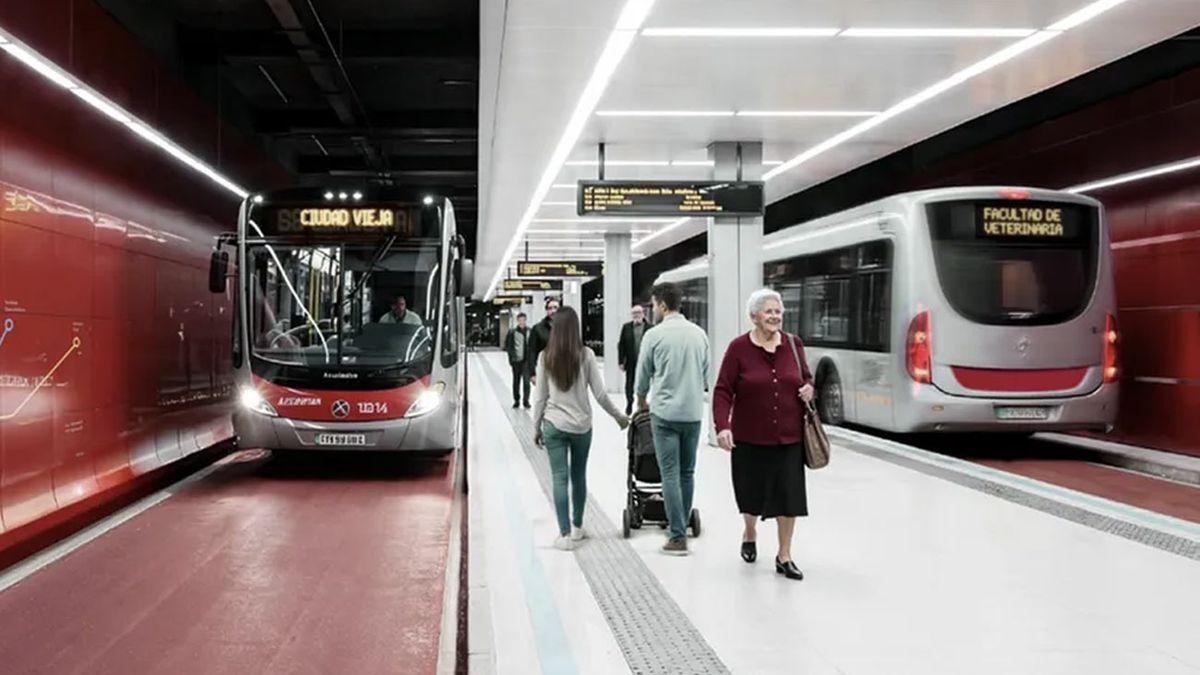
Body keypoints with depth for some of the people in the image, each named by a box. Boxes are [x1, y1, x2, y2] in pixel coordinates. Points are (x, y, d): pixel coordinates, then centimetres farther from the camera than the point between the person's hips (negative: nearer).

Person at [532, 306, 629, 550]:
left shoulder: (545, 357, -4)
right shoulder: (586, 355, -6)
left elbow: (540, 397, 0)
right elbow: (600, 394, -4)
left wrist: (537, 427, 11)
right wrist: (619, 416, 11)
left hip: (554, 425, 0)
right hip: (582, 425, 1)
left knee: (560, 478, 2)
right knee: (579, 477, 16)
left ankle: (565, 534, -1)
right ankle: (577, 527, 28)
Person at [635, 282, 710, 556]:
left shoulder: (655, 335, -6)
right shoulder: (699, 333, 5)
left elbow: (643, 375, 5)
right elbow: (705, 374, 13)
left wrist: (641, 402, 23)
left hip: (665, 413, -4)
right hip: (694, 412, 4)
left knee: (670, 475, -3)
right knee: (687, 473, 13)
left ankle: (678, 537, -5)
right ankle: (681, 527, 20)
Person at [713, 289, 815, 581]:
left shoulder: (793, 344, 2)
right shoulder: (739, 347, -9)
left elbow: (806, 377, 18)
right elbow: (723, 391, -11)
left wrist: (808, 389, -5)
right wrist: (722, 427, -22)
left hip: (788, 437, 2)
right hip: (750, 437, -2)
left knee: (789, 494, 1)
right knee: (752, 492, 12)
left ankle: (784, 556, 16)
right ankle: (749, 534, 44)